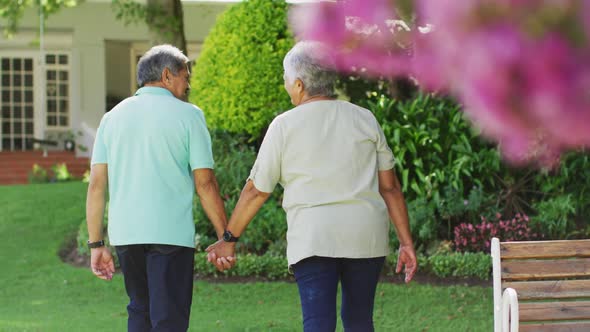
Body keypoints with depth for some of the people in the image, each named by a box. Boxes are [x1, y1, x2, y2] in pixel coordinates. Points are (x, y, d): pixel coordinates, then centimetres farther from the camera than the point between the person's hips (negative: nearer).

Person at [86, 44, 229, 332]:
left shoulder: (113, 117, 11)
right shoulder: (187, 115, -1)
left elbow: (97, 185, 6)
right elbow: (204, 183, -5)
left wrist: (96, 244, 10)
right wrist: (225, 236, 2)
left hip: (124, 234, 4)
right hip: (171, 233, -4)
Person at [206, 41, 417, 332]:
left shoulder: (285, 126, 0)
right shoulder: (364, 119, 8)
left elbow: (256, 190, 4)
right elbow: (389, 186, 8)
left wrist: (229, 239, 15)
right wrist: (406, 242, 11)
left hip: (313, 239, -3)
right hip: (366, 236, 3)